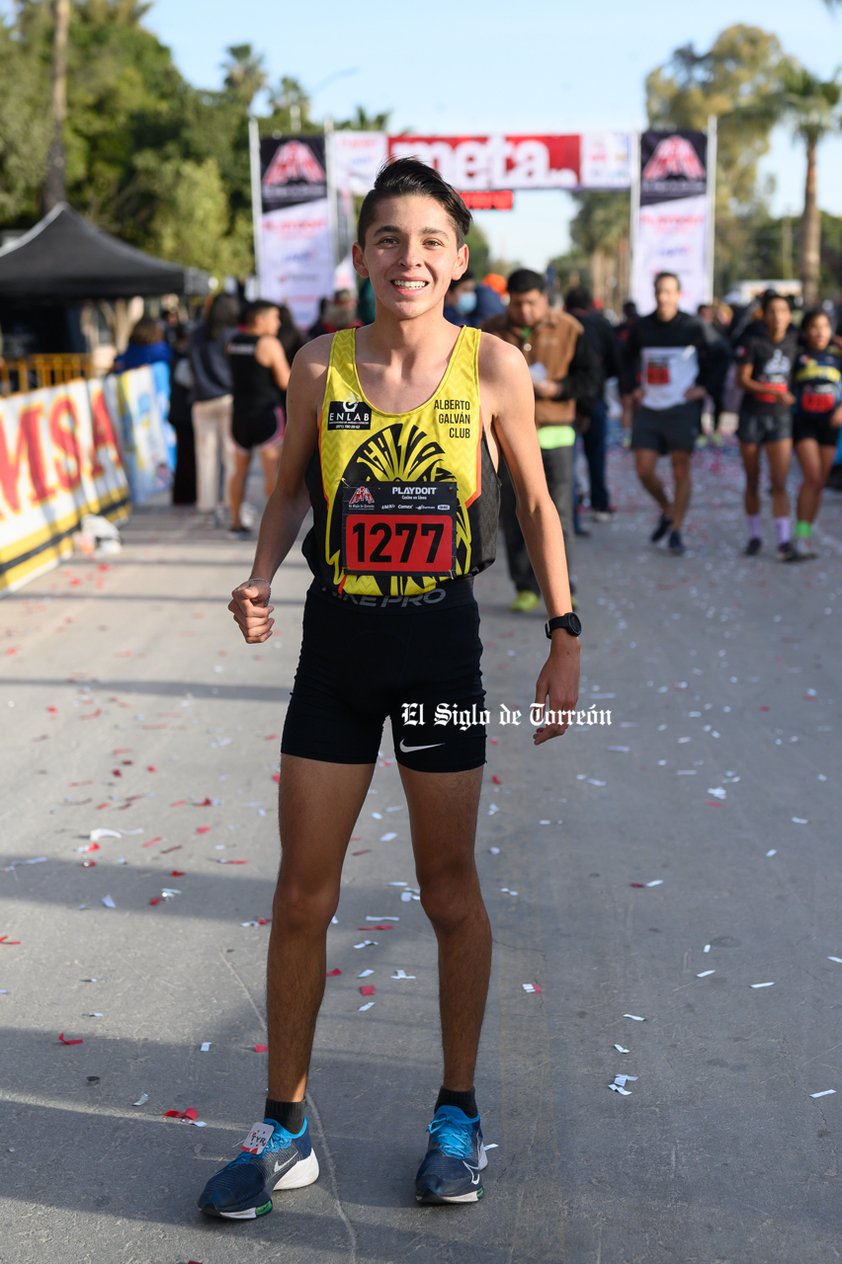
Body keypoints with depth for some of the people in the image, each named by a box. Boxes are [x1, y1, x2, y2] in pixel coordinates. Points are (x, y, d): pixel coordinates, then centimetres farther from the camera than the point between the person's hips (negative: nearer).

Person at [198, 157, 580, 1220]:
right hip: (337, 645, 2)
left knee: (450, 891, 10)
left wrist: (564, 637, 0)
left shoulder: (493, 366, -7)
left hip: (441, 648, -1)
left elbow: (534, 504, 3)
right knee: (301, 900, 5)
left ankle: (457, 1115, 31)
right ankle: (285, 1133, 24)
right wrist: (260, 579, -8)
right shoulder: (320, 365, -4)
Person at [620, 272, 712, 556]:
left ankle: (676, 531, 8)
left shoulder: (692, 326, -5)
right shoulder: (641, 327, 5)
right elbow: (628, 359, 21)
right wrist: (632, 388, 10)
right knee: (644, 469, -1)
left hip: (681, 408, -3)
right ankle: (666, 510, 26)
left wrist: (703, 387, -3)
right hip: (648, 409, 3)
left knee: (681, 470, 0)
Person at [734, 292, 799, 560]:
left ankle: (785, 542, -11)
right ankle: (754, 536, 21)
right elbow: (742, 380, -14)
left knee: (779, 483, -7)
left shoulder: (793, 339, 1)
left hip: (780, 418, 2)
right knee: (752, 482, 8)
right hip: (752, 416, -1)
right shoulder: (753, 341, -10)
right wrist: (774, 392, -23)